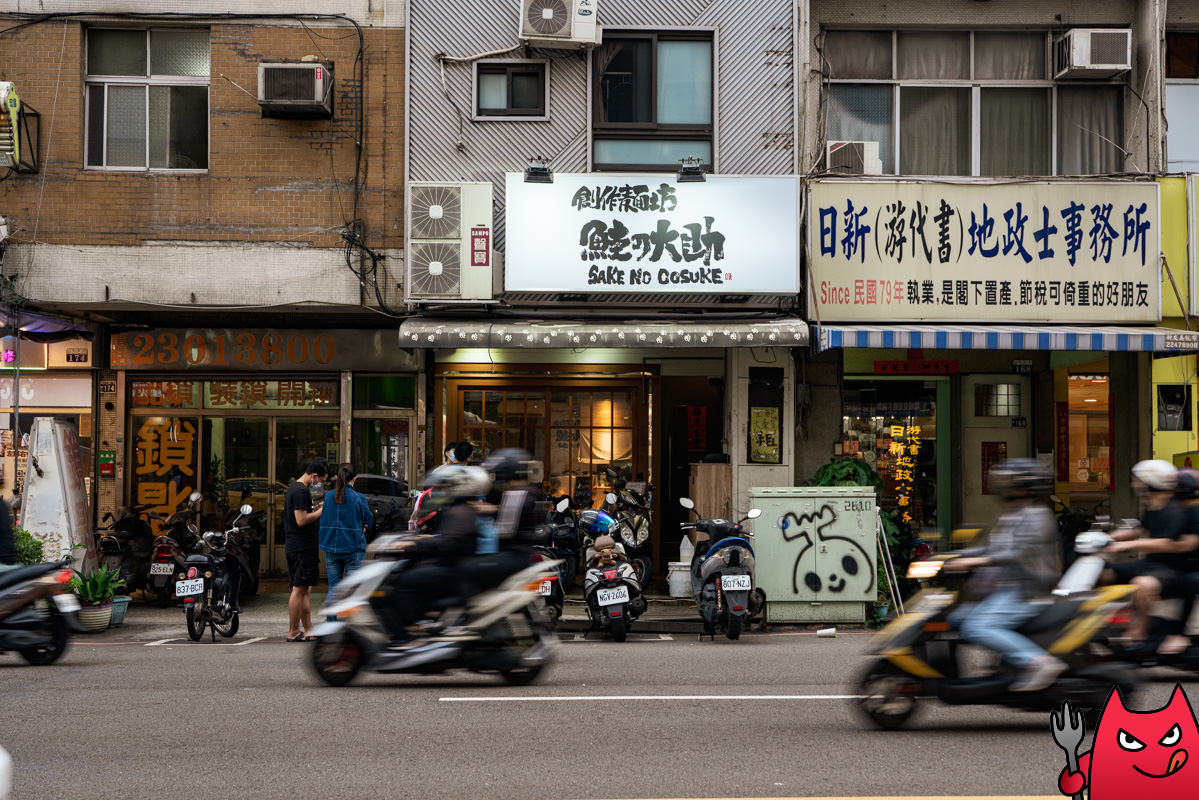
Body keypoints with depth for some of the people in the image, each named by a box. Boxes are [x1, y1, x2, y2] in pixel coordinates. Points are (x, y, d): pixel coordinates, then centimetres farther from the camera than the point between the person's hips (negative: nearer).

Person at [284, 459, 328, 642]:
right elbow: (301, 520, -21)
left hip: (294, 546, 11)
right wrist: (322, 510, -12)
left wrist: (318, 508, 13)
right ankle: (293, 632, -3)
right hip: (302, 547, -11)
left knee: (305, 589, 12)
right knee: (299, 589, -6)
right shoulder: (301, 491, -15)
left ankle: (308, 630, 14)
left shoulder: (294, 487, 18)